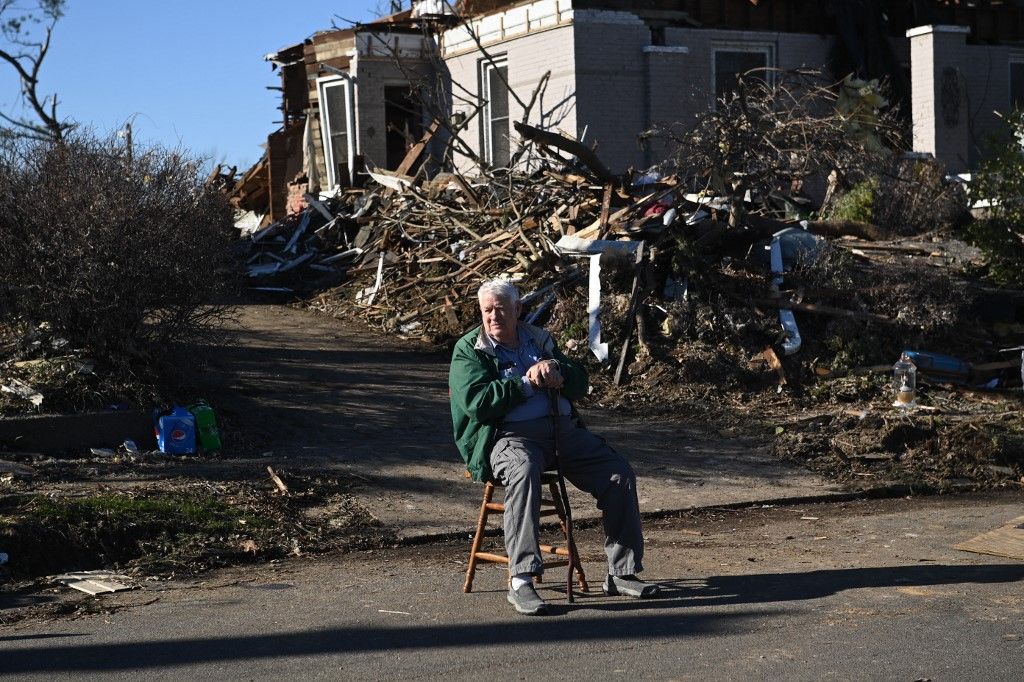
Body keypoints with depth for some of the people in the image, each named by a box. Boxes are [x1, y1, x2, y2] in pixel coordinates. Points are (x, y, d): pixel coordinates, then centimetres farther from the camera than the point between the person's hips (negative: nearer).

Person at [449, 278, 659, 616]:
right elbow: (476, 402, -12)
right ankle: (521, 582, -41)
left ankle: (622, 573, -4)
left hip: (564, 428, 6)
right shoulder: (469, 350, 5)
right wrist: (528, 383, -9)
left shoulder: (539, 339, 20)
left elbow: (580, 383, 17)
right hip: (511, 435, -5)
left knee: (620, 473, -12)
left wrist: (556, 369, -6)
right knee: (524, 472, -39)